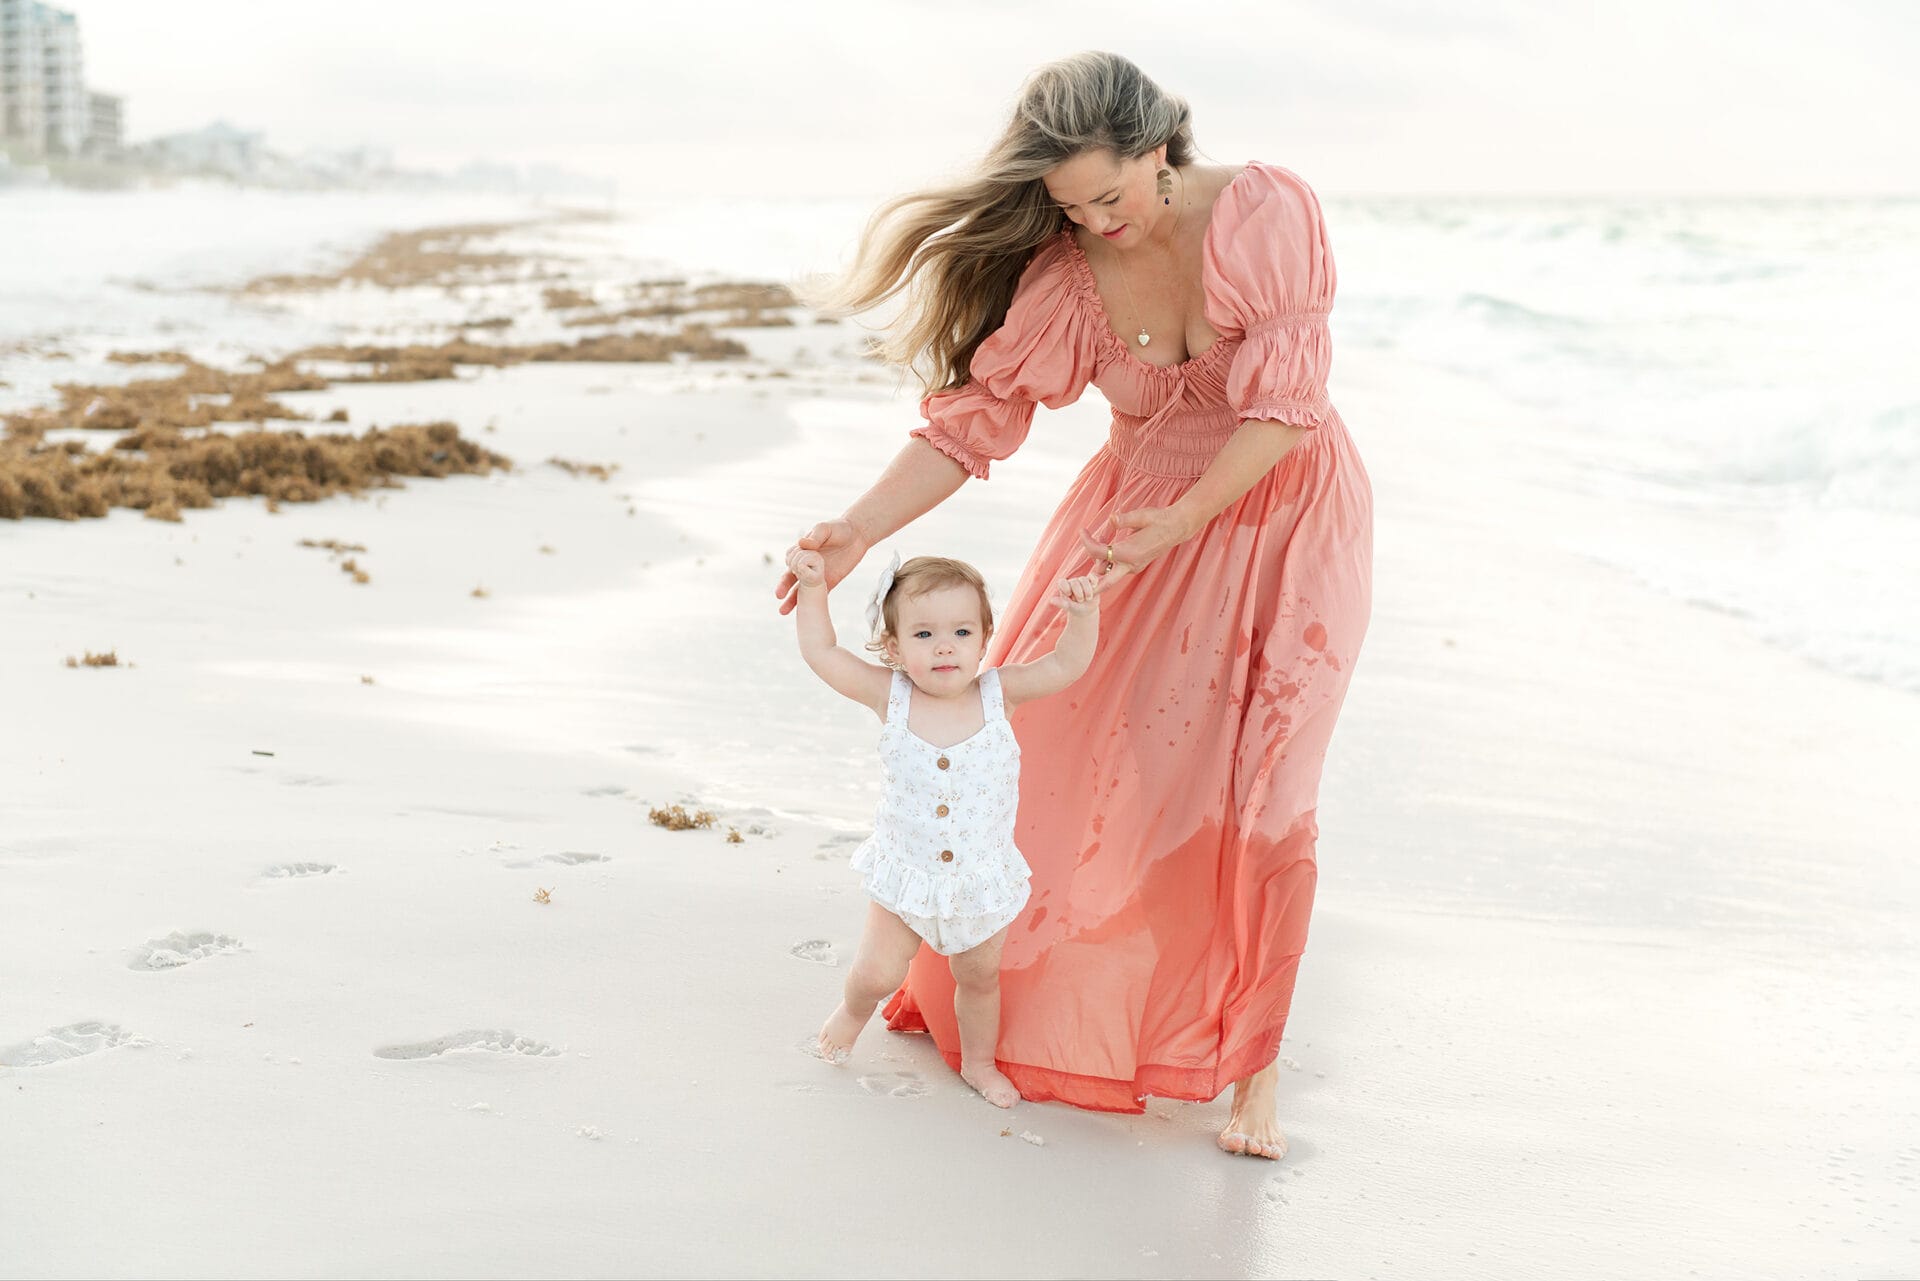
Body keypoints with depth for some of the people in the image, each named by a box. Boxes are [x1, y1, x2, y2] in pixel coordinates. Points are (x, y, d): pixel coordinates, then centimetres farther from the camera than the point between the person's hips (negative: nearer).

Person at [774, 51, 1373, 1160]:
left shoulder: (1267, 212, -22)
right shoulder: (1065, 270, -13)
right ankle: (1002, 990, 27)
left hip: (1281, 517, -3)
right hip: (1141, 508, 3)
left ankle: (1253, 1067, 3)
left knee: (1262, 791, -10)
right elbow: (974, 416, -12)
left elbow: (1283, 406, -22)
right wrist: (857, 532, -22)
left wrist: (1173, 529, -27)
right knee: (1043, 745, 2)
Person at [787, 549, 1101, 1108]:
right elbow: (822, 653, -10)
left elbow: (1066, 666, -16)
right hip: (906, 873, -1)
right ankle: (853, 1011, 35)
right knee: (876, 972, -1)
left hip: (983, 878, 1)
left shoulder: (997, 692, -12)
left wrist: (1083, 615, -31)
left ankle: (978, 1061, 42)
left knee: (979, 978, 16)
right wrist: (813, 588, -16)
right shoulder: (889, 695, -14)